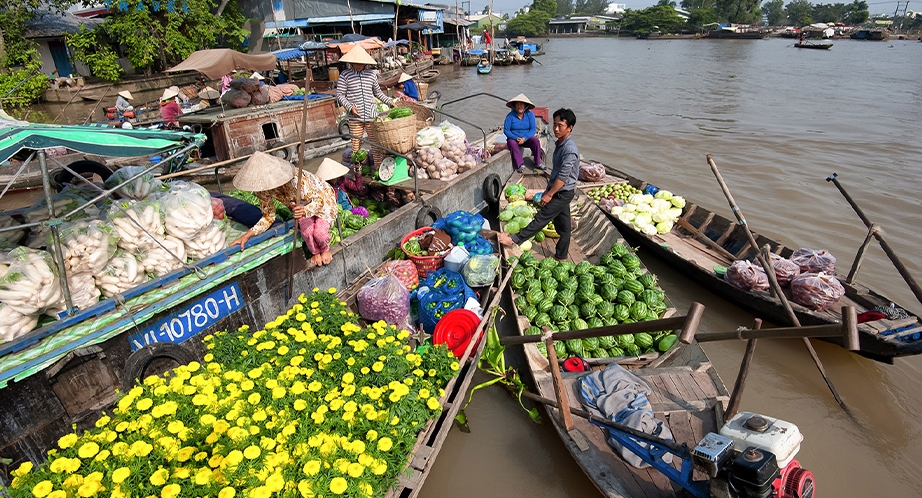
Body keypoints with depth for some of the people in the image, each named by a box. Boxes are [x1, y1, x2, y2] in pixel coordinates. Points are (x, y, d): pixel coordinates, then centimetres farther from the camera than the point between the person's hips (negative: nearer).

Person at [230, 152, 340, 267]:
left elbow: (319, 200, -32)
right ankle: (315, 252, 10)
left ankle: (325, 249, 13)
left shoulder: (296, 181, -41)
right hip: (301, 206, 4)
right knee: (306, 230, -24)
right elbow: (268, 217, -11)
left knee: (319, 232, -25)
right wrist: (247, 235, -21)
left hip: (324, 199, -4)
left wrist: (306, 211, -53)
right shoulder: (262, 189, -21)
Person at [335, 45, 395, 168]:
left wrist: (390, 102, 14)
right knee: (356, 145, 4)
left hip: (371, 115, 2)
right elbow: (340, 95, 0)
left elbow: (378, 92, 22)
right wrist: (350, 107, -15)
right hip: (355, 117, -2)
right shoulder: (345, 75, 0)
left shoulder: (371, 74, 9)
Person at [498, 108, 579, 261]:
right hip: (558, 191, 10)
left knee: (541, 218, -4)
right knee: (563, 225, 15)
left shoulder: (570, 149, -23)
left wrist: (549, 194, -20)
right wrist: (547, 189, 19)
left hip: (563, 193, -10)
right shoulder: (559, 144, 8)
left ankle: (515, 239, 1)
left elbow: (563, 176, -25)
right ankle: (561, 256, 25)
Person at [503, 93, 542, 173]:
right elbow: (506, 130, -9)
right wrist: (516, 138, -24)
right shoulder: (510, 116, -8)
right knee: (512, 144, -34)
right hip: (513, 138, -1)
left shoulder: (530, 114, -3)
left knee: (536, 141, -26)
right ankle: (520, 164, -32)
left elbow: (533, 129, -8)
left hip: (527, 138, 1)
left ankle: (537, 163, -16)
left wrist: (524, 138, -24)